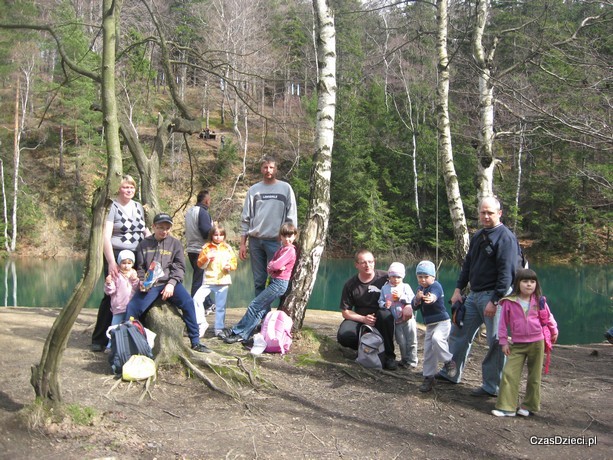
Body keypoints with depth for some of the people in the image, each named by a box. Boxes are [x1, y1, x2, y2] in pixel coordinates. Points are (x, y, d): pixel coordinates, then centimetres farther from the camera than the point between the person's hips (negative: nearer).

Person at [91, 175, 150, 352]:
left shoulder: (138, 207, 15)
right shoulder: (113, 207, -4)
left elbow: (146, 231, 23)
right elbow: (106, 236, -11)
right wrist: (111, 262, -20)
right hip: (117, 256, -5)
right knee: (111, 297, -3)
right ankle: (99, 340, 5)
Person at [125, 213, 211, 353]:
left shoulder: (175, 243, 8)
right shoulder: (144, 244, 11)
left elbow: (179, 267, 3)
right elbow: (140, 268, 15)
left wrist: (171, 283, -13)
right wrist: (142, 281, -5)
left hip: (169, 282, -1)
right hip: (149, 284, 1)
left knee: (188, 302, -26)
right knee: (132, 308, -20)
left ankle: (195, 342, -17)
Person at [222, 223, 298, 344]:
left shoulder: (289, 250, -12)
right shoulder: (281, 249, 17)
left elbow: (276, 265, -22)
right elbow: (270, 267, 10)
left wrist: (270, 266, 0)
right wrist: (273, 268, -13)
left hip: (279, 283, -9)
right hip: (274, 281, 9)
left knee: (254, 306, -6)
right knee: (261, 309, 7)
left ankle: (237, 332, 0)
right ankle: (243, 334, 8)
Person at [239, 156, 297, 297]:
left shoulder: (285, 188, 4)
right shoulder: (253, 190, 9)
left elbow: (291, 217, 2)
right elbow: (245, 218, 9)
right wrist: (242, 243, 4)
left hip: (276, 240, -2)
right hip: (255, 240, 3)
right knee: (259, 280, 7)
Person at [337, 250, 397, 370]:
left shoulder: (384, 277, -10)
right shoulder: (350, 285, -4)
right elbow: (345, 312, -2)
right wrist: (363, 319, -19)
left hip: (380, 319, -1)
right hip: (360, 318, 1)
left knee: (386, 315, -37)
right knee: (343, 336, -28)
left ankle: (389, 355, -20)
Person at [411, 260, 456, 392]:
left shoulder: (436, 285, -13)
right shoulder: (420, 289, 9)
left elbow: (434, 295, -38)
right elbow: (414, 307, 3)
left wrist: (431, 298, -63)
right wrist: (417, 299, -20)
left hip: (442, 321, -7)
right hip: (429, 325, 7)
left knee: (437, 338, -34)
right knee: (428, 351, 7)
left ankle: (448, 361, -12)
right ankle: (429, 377, 18)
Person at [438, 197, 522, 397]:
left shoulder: (506, 238, -12)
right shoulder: (478, 236, 15)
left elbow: (506, 273, -18)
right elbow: (467, 264, 21)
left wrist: (495, 301, -21)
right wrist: (458, 289, 12)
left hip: (493, 297, -9)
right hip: (474, 295, 9)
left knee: (495, 341, -3)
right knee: (459, 332, 13)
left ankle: (492, 386, 7)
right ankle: (451, 374, 26)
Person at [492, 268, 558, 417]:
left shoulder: (539, 301, -1)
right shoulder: (509, 302, -8)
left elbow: (548, 317, 16)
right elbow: (503, 323, -1)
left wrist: (554, 331, 24)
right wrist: (504, 342, -1)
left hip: (537, 343, 2)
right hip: (517, 344, -1)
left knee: (534, 376, 8)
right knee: (509, 374, -10)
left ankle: (529, 406, 21)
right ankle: (507, 407, -6)